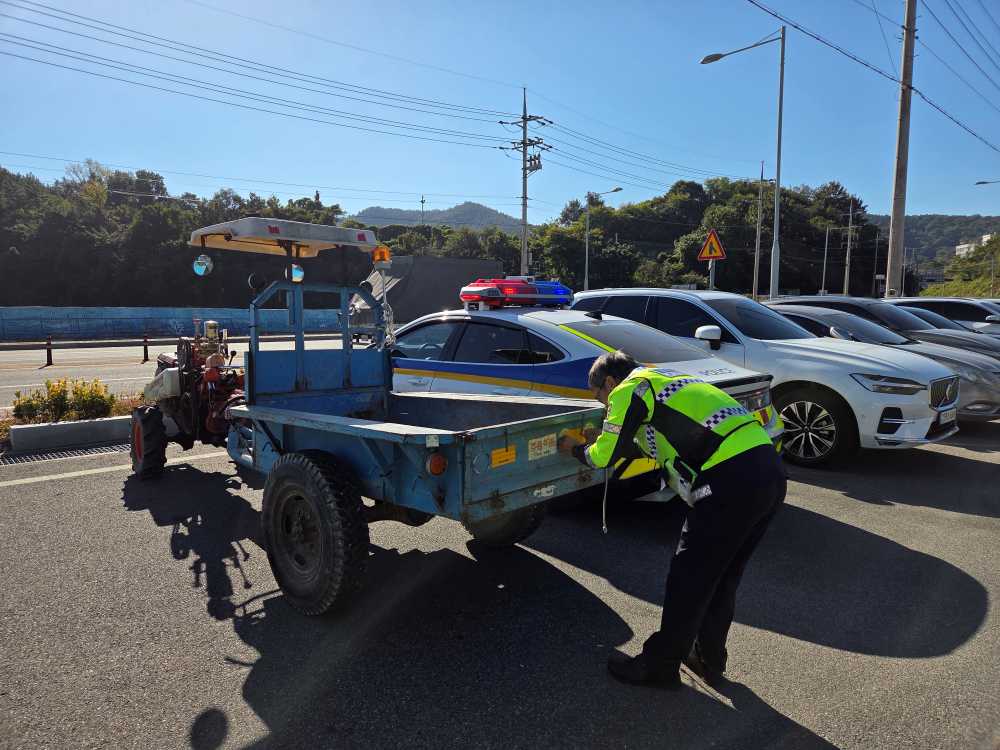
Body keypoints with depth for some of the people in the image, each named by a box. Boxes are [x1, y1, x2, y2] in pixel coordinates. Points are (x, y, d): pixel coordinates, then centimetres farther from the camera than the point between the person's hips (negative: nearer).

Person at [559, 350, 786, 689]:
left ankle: (659, 666, 20)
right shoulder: (665, 380, 29)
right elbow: (656, 442, 40)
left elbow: (604, 456, 3)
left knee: (689, 578, 5)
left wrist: (576, 449, 24)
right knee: (723, 576, 22)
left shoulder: (629, 389, 1)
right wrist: (606, 440, 45)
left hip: (733, 480, -9)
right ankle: (709, 659, 37)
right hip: (771, 473, 9)